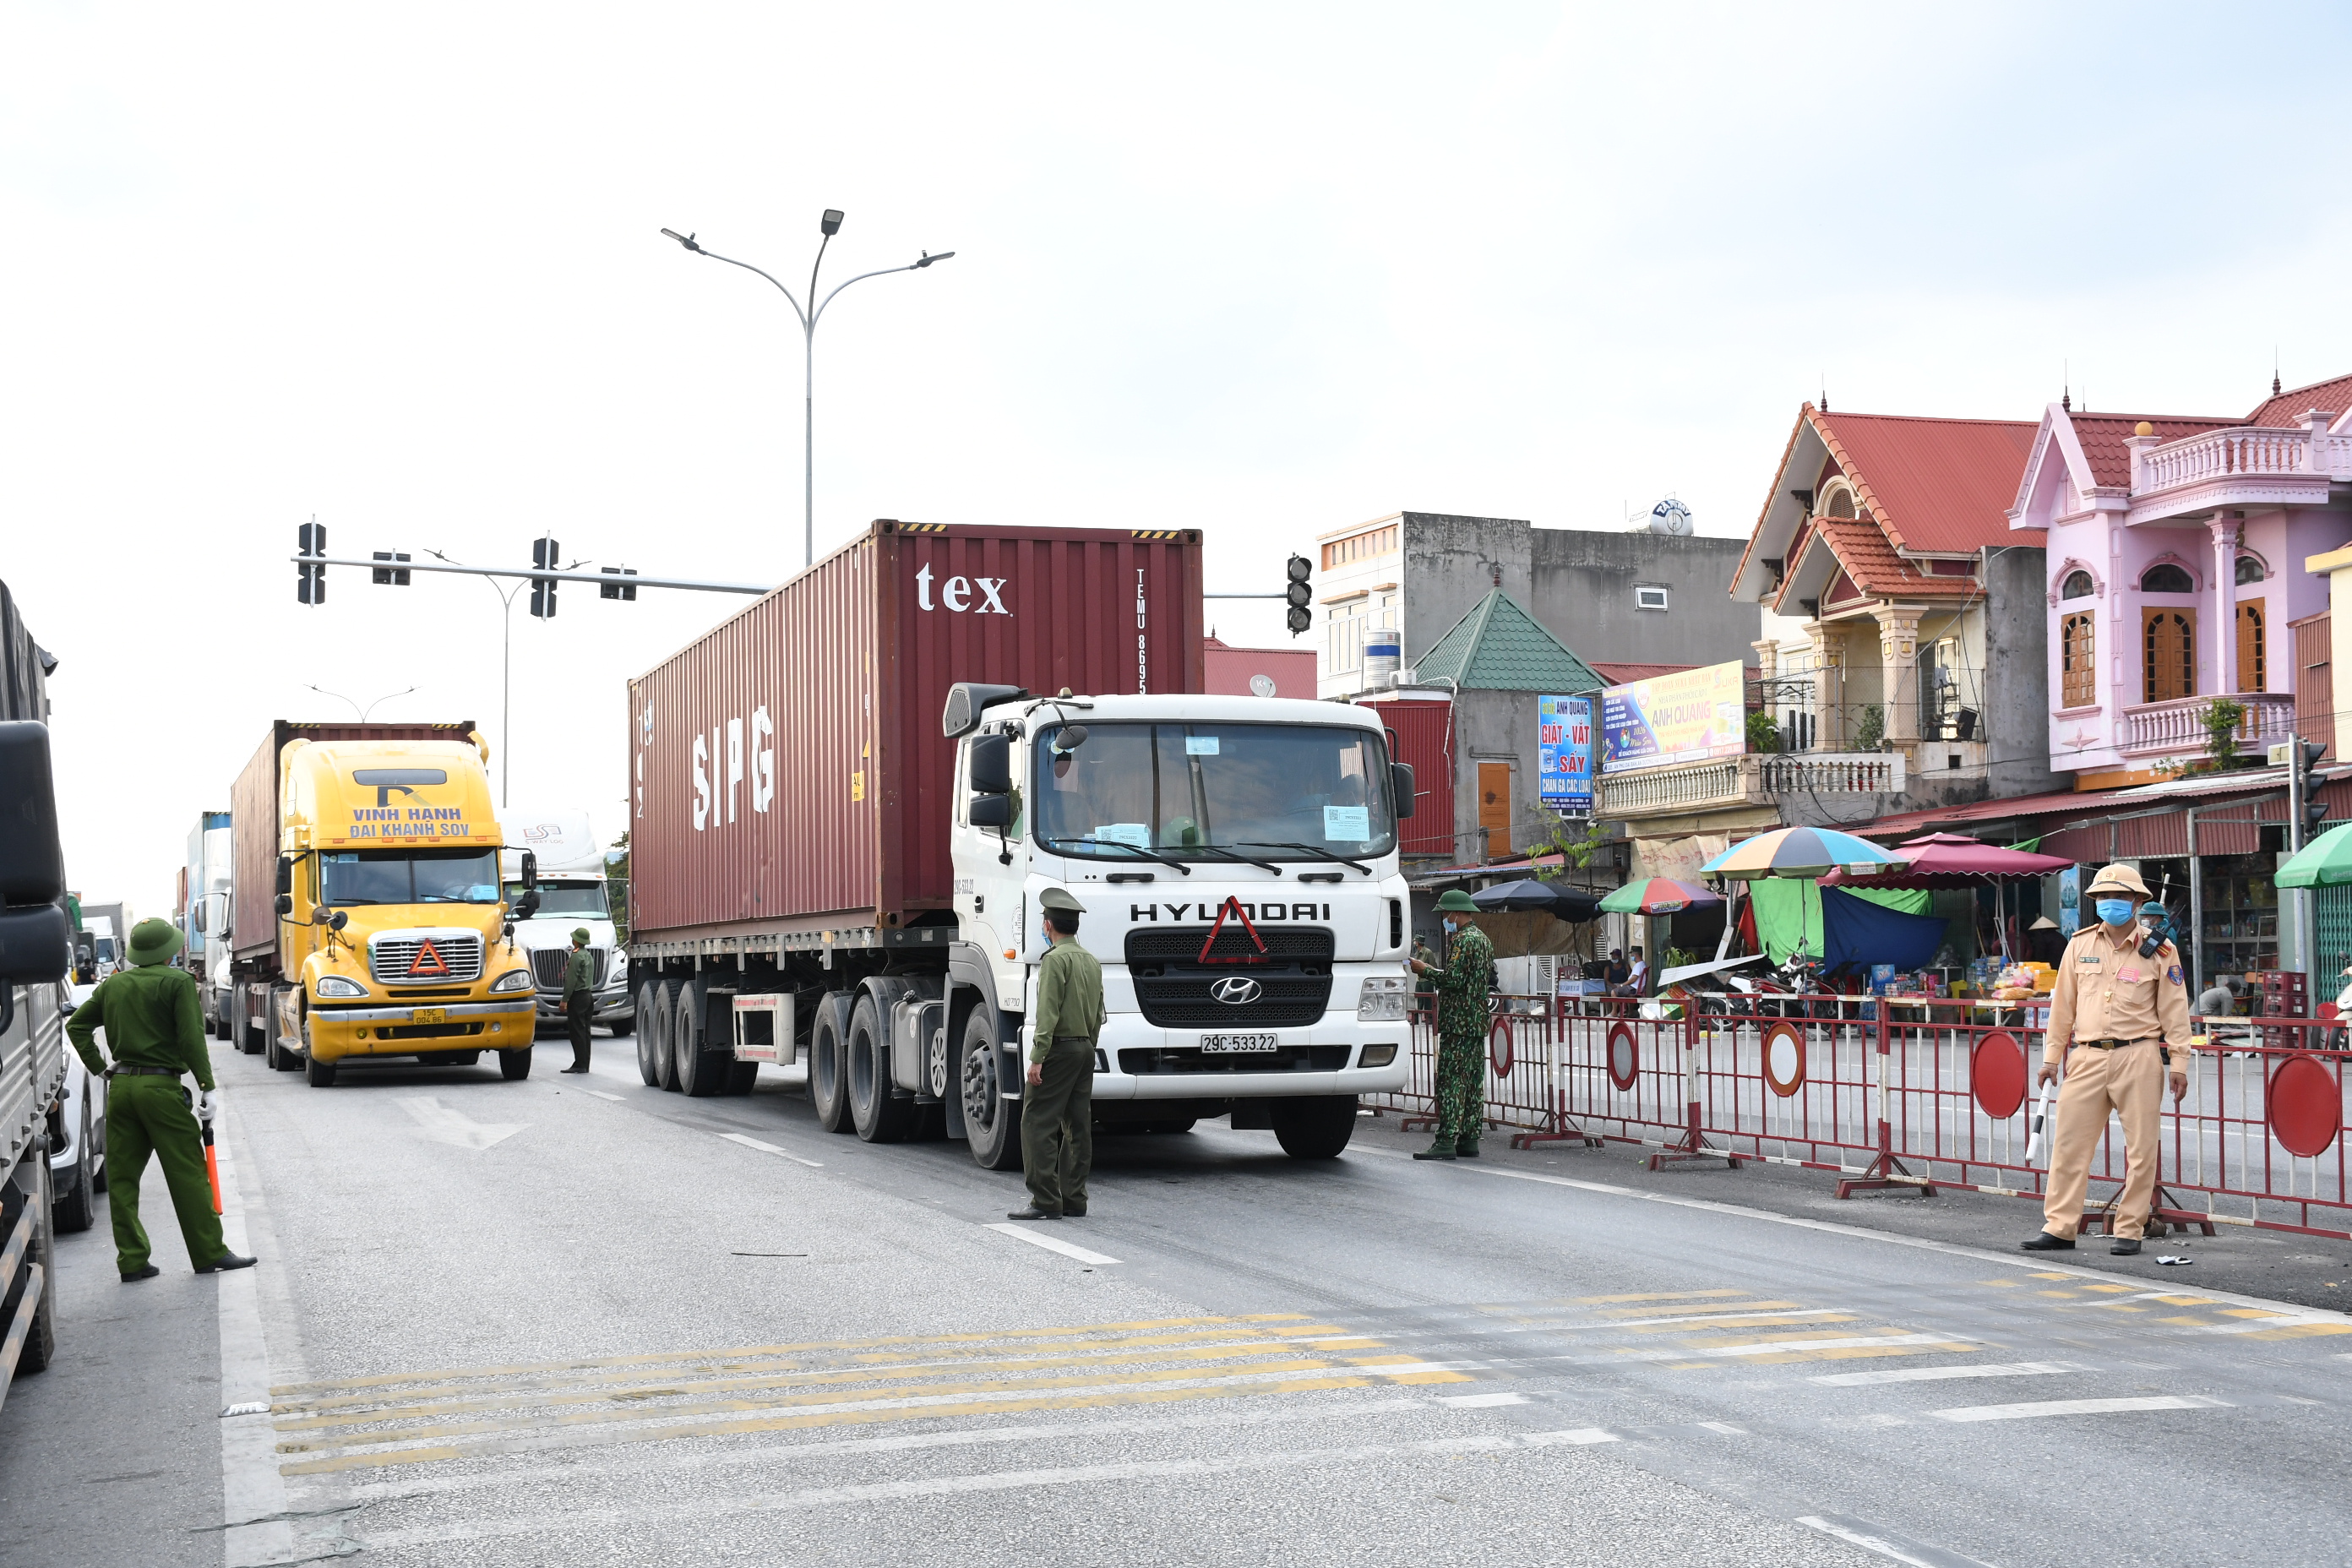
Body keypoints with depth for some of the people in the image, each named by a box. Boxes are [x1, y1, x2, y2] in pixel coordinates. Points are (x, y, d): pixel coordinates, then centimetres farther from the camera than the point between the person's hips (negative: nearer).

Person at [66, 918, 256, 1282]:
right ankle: (210, 1254, 4)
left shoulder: (113, 984, 12)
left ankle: (131, 1261, 8)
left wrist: (98, 1068, 17)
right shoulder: (178, 982, -6)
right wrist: (207, 1087, -10)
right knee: (187, 1173, 0)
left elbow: (77, 1026, 15)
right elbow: (191, 1040, -13)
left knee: (122, 1177, 8)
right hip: (160, 1087, -6)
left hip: (120, 1087, 6)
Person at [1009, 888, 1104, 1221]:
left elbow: (1048, 1012, -18)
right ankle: (1074, 1199, 11)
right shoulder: (1092, 961, 13)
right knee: (1078, 1127, 9)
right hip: (1085, 1048, 9)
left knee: (1037, 1125, -7)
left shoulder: (1055, 959, -11)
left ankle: (1045, 1201, -10)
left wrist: (1037, 1057, -18)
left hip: (1059, 1048, -9)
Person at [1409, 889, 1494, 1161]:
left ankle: (1446, 1141, -15)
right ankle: (1469, 1139, 11)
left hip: (1457, 1021, -10)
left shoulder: (1462, 940, -13)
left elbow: (1452, 979, -20)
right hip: (1478, 1021, 10)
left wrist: (1425, 969, -9)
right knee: (1474, 1080, 9)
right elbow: (1492, 980, 23)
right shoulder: (1483, 939, 18)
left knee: (1450, 1079, -11)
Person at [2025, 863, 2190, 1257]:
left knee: (2141, 1147, 1)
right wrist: (2051, 1057, 12)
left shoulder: (2160, 950, 3)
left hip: (2139, 1057, -2)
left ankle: (2130, 1231, 9)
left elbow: (2174, 1010, 3)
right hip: (2088, 1057, 3)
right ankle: (2059, 1228, 4)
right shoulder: (2080, 945, 10)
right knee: (2069, 1142, 0)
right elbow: (2063, 1005, 14)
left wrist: (2178, 1063, -2)